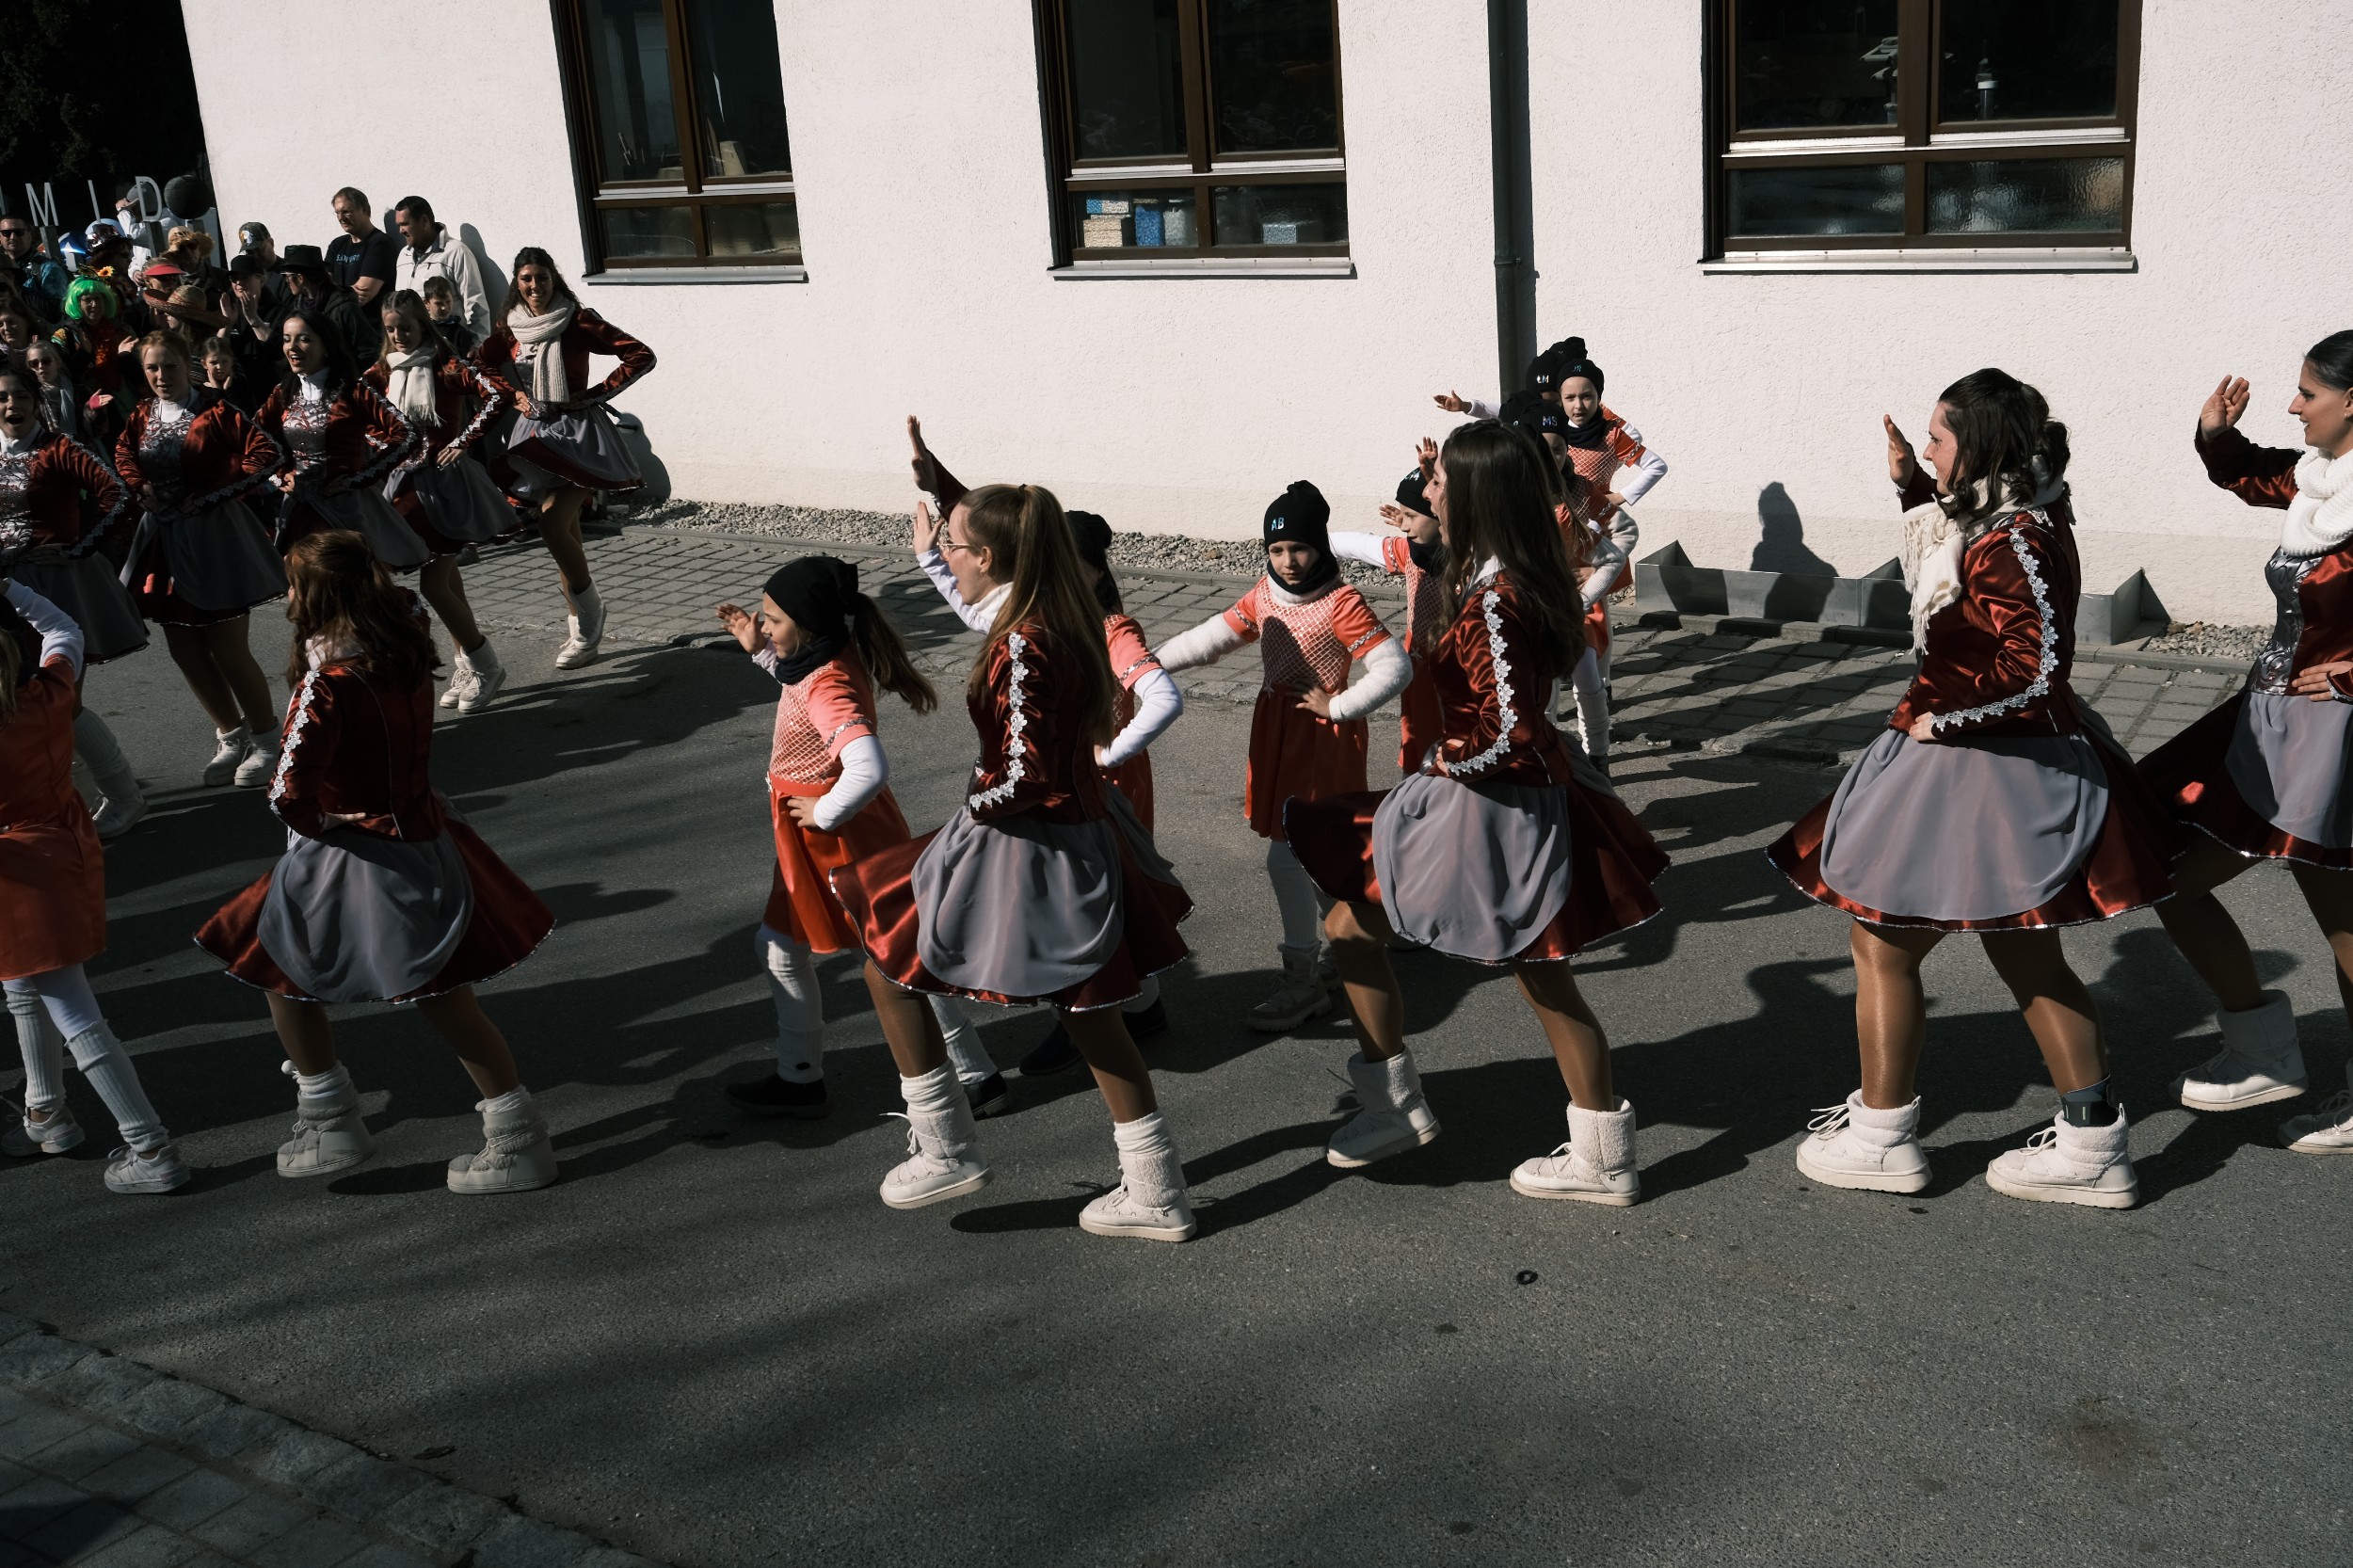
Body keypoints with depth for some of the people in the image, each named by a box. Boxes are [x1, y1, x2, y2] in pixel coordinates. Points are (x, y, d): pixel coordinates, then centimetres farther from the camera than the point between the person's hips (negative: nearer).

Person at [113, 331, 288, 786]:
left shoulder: (215, 410, -8)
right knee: (184, 650, 11)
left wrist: (212, 490, -15)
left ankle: (267, 743, 12)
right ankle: (232, 738, 28)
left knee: (228, 650, -4)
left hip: (213, 535, -6)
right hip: (164, 536, 6)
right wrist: (140, 489, -3)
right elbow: (123, 459, 17)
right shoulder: (141, 418, 8)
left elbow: (266, 453, -15)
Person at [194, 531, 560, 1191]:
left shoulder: (327, 684, -23)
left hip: (350, 856, -7)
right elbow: (410, 603, 23)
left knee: (283, 973, 17)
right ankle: (517, 1136, 12)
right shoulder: (408, 646, -3)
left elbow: (289, 791, -29)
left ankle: (330, 1126, 23)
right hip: (424, 838, 7)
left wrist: (319, 822, -10)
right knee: (443, 996, 13)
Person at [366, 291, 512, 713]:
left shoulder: (446, 368, -11)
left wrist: (462, 442, -20)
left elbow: (498, 396, -23)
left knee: (433, 583, -9)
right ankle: (469, 666, 23)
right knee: (446, 579, 14)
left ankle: (484, 665, 6)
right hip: (407, 483, 6)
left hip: (445, 483, -6)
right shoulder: (385, 373, 6)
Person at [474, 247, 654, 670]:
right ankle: (584, 630, 16)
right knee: (565, 532, 8)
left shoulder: (578, 321, -10)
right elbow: (481, 364, 22)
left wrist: (594, 395, -14)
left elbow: (641, 356, -14)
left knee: (554, 526, -18)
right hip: (536, 431, 6)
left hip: (576, 431, -5)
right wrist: (513, 394, 6)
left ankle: (589, 607, 4)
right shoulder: (510, 328, 5)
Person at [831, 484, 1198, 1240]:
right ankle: (1155, 1193, 24)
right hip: (1083, 833, 9)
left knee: (887, 955, 10)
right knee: (1088, 1012, 18)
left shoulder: (1021, 647, -24)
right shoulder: (1063, 621, 3)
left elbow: (1024, 777, -29)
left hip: (1024, 846, -9)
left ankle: (945, 1148, 14)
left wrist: (975, 804, -7)